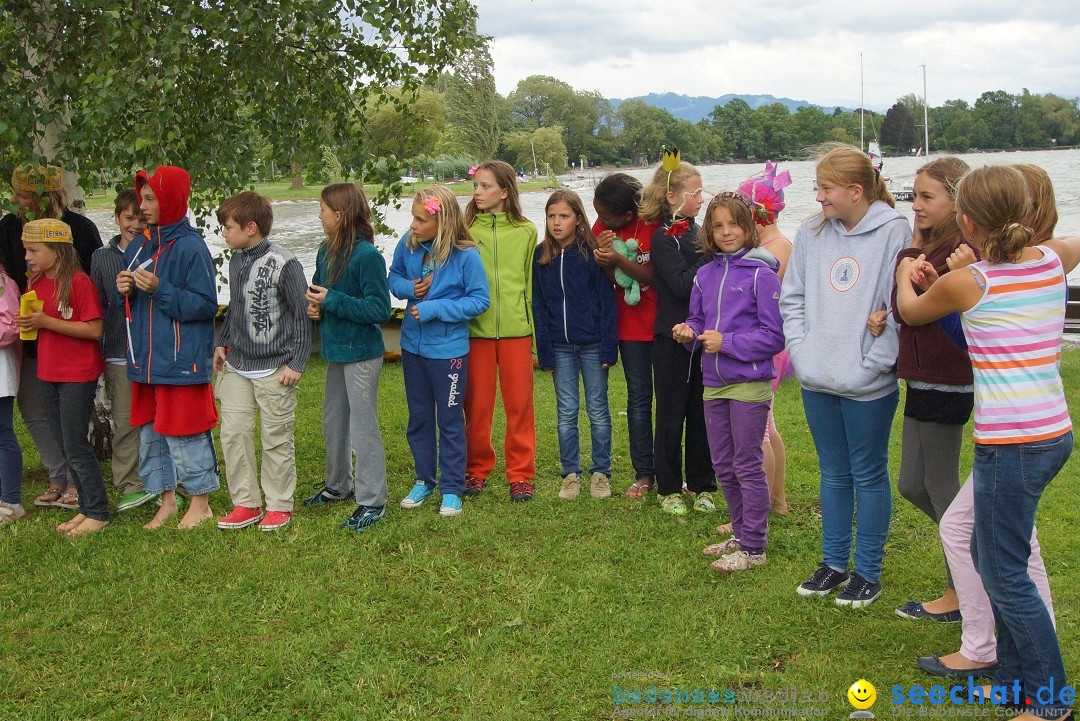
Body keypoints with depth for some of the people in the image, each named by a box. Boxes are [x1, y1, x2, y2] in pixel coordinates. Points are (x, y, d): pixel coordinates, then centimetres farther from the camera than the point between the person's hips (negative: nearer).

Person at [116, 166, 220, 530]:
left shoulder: (191, 247, -12)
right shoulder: (138, 247, 11)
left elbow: (205, 306, -16)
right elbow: (129, 305, 19)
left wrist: (160, 289, -22)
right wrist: (124, 289, -3)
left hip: (182, 360, -8)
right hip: (146, 359, 8)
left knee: (184, 433, -1)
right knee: (150, 432, 13)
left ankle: (201, 503, 14)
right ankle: (167, 501, 26)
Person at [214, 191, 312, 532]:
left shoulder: (283, 264, -14)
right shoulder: (236, 259, 8)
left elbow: (302, 315, -11)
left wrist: (297, 363, -12)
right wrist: (223, 343, 15)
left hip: (274, 369, -7)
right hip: (236, 365, 7)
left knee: (276, 438, 3)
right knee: (233, 433, 5)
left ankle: (280, 505, 17)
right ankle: (246, 503, 16)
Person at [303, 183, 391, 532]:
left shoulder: (367, 256, -20)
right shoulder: (326, 251, 4)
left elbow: (380, 310, -22)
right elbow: (318, 290, 17)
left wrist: (331, 301, -22)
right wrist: (314, 304, -7)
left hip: (362, 353, -9)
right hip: (336, 349, 9)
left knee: (363, 426, -1)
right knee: (333, 421, 21)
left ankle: (372, 501, 10)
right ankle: (338, 485, 39)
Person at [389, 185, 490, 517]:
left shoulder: (466, 255, -19)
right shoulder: (408, 244, -7)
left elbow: (480, 300, -14)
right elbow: (394, 277, 10)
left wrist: (434, 309, -21)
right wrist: (407, 288, -14)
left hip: (448, 349, -5)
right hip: (412, 344, 5)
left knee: (450, 420, 8)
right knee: (418, 417, 17)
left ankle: (452, 488, 22)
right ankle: (424, 480, 34)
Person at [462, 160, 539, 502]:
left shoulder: (526, 231, 3)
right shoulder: (466, 229, 2)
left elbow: (531, 283, 6)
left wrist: (536, 333, 4)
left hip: (515, 329, 0)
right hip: (475, 329, 0)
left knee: (520, 404, 5)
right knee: (477, 405, 8)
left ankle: (521, 474, 16)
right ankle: (477, 470, 24)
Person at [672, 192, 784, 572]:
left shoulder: (761, 274, -11)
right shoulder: (705, 275, 8)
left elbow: (775, 336, -13)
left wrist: (726, 342, -17)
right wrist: (688, 331, -5)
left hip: (749, 384, -7)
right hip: (714, 384, 7)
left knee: (747, 466, 1)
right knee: (723, 466, 15)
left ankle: (753, 547, 12)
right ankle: (741, 534, 31)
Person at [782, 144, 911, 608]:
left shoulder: (893, 231, -11)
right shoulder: (810, 233, 5)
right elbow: (791, 297, 10)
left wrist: (873, 364, -15)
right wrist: (801, 350, -1)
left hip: (867, 384, -5)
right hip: (817, 380, 5)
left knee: (869, 474, 8)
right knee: (833, 473, 17)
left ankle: (868, 571, 22)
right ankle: (834, 562, 31)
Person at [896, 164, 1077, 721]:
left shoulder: (965, 282, -12)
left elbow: (910, 312, 10)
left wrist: (904, 272, 31)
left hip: (1010, 445, -8)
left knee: (1005, 575, 4)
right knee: (989, 553, 21)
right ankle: (1015, 674, 32)